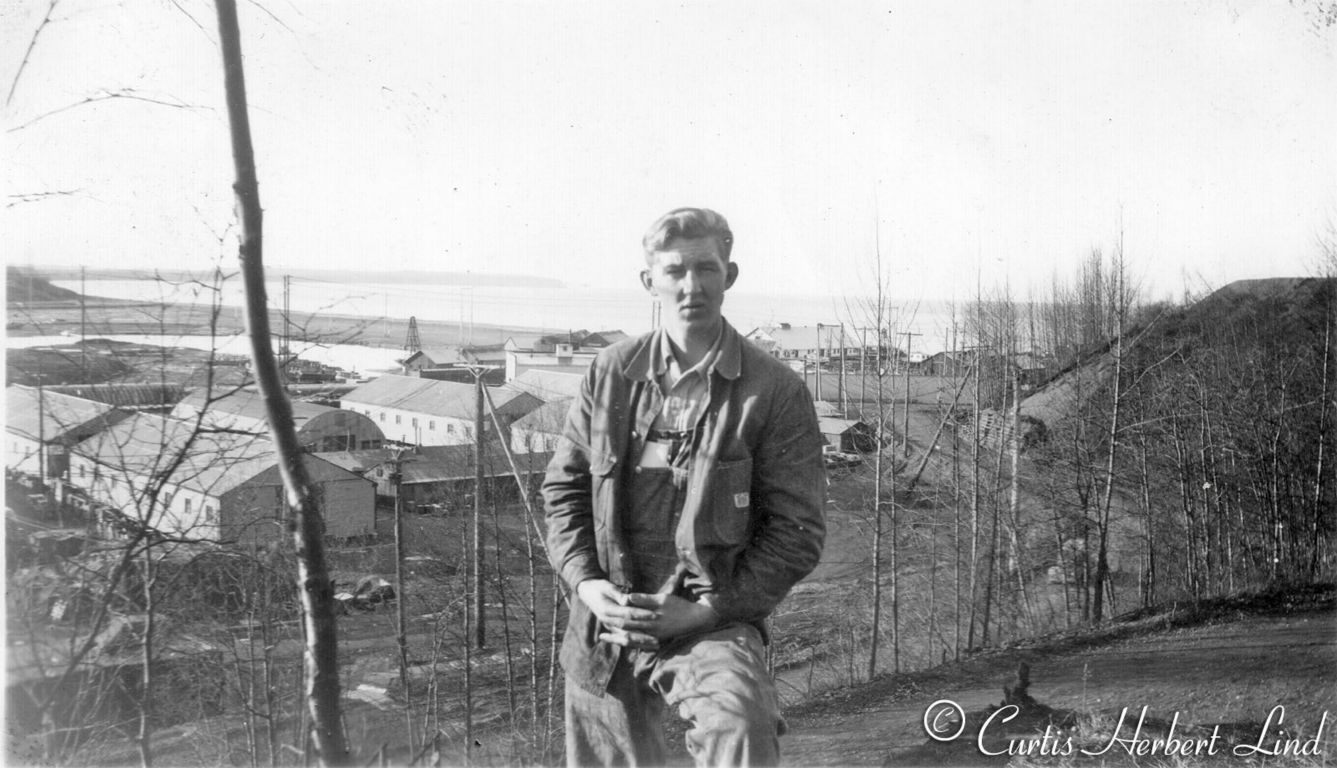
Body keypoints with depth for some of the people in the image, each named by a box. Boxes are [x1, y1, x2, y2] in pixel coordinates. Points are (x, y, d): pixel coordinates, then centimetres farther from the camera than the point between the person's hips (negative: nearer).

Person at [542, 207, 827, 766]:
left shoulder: (775, 391, -6)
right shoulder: (611, 373, 4)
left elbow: (797, 531, -6)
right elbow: (564, 485, 10)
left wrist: (709, 610, -14)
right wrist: (585, 581, -5)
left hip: (712, 621, -3)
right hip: (606, 618, 4)